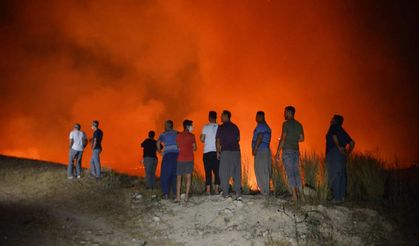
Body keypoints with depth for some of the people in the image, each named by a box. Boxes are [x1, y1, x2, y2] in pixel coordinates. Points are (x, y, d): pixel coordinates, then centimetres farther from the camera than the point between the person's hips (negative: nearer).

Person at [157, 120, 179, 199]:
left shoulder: (164, 134, 3)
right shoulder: (177, 133, 11)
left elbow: (158, 142, -9)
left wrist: (159, 150, 6)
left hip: (168, 155, -3)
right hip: (177, 154, 3)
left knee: (165, 175, 5)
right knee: (175, 175, 11)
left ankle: (166, 193, -4)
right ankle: (176, 193, 8)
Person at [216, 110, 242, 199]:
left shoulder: (221, 127, -4)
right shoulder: (235, 127, 9)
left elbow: (218, 141, -3)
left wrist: (218, 152, 6)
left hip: (225, 151, -4)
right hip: (236, 151, 4)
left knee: (224, 173, 3)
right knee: (237, 172, 6)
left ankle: (225, 193, 0)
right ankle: (238, 193, 3)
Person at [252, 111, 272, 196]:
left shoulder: (261, 126, -8)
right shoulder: (267, 127, 22)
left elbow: (259, 137, -18)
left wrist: (255, 149, -20)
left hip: (260, 151, -10)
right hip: (266, 150, 10)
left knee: (261, 171, -9)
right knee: (265, 171, 10)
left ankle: (264, 191, -11)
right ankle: (266, 190, 12)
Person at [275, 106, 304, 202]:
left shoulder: (286, 124, -9)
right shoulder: (299, 125, 11)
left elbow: (282, 139, -13)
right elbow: (302, 138, 14)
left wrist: (278, 152, -11)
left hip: (287, 151, -6)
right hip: (296, 151, 6)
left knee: (290, 174, -3)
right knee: (296, 173, 11)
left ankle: (294, 195, -6)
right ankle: (300, 195, 10)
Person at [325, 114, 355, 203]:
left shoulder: (334, 127, 3)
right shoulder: (342, 131, 24)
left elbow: (334, 136, -19)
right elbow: (352, 143, 23)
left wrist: (338, 147, -21)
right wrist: (348, 153, 15)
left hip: (334, 152, -8)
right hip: (342, 155, 8)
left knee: (334, 176, -10)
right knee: (341, 175, 8)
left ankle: (337, 197, -14)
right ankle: (342, 196, 8)